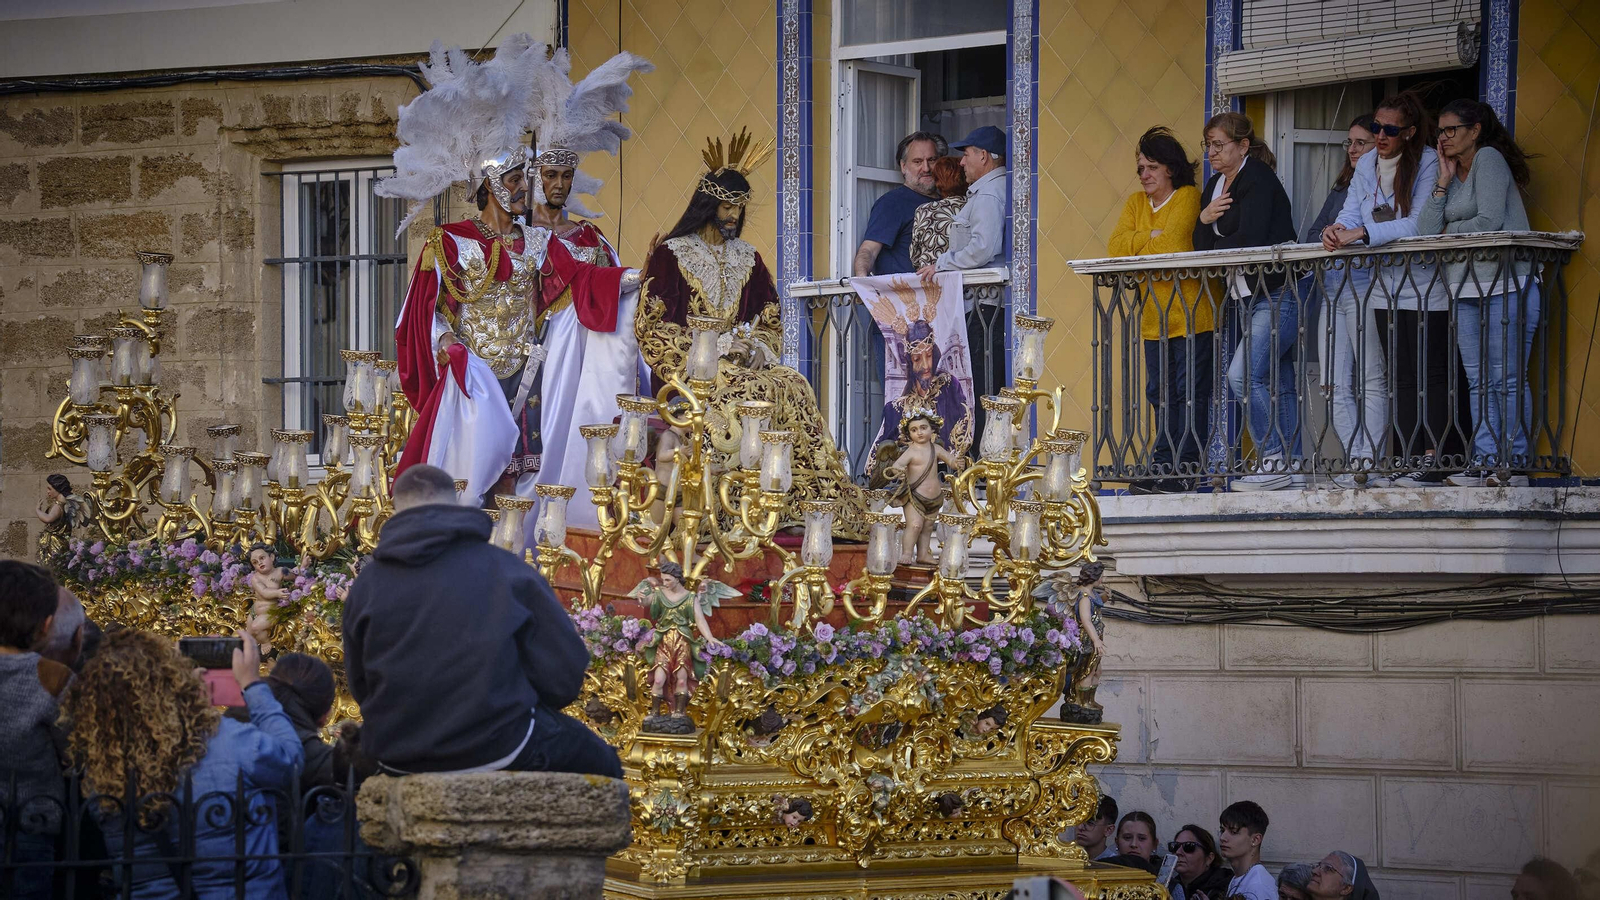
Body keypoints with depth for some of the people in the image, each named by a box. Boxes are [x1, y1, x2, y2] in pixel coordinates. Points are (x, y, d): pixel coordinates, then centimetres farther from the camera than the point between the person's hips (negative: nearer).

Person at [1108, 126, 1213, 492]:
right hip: (1155, 316, 7)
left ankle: (1185, 470, -5)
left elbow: (1173, 245, -17)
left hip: (1190, 310, -7)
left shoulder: (1188, 197, -5)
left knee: (1189, 391, -6)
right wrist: (1151, 236, -11)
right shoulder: (1135, 203, 15)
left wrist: (1137, 248, -1)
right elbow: (1117, 247, 2)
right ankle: (1162, 467, 12)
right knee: (1161, 393, 8)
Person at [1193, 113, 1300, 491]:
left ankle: (1273, 462, -15)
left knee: (1244, 375, -18)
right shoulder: (1215, 186, 16)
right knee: (1278, 381, 8)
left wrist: (1215, 250, -2)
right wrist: (1205, 219, -8)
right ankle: (1291, 465, 9)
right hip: (1251, 299, 10)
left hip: (1277, 294, -10)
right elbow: (1203, 244, 12)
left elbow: (1249, 238, -20)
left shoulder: (1258, 178, -11)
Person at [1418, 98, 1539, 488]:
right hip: (1467, 290, 8)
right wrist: (1444, 180, 3)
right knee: (1479, 381, 3)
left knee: (1508, 379, -8)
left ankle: (1513, 464, -7)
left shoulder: (1489, 159, -4)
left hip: (1506, 284, -8)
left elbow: (1490, 221, -14)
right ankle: (1484, 463, 3)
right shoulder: (1454, 172, 18)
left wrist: (1449, 232, 3)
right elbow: (1426, 230, 7)